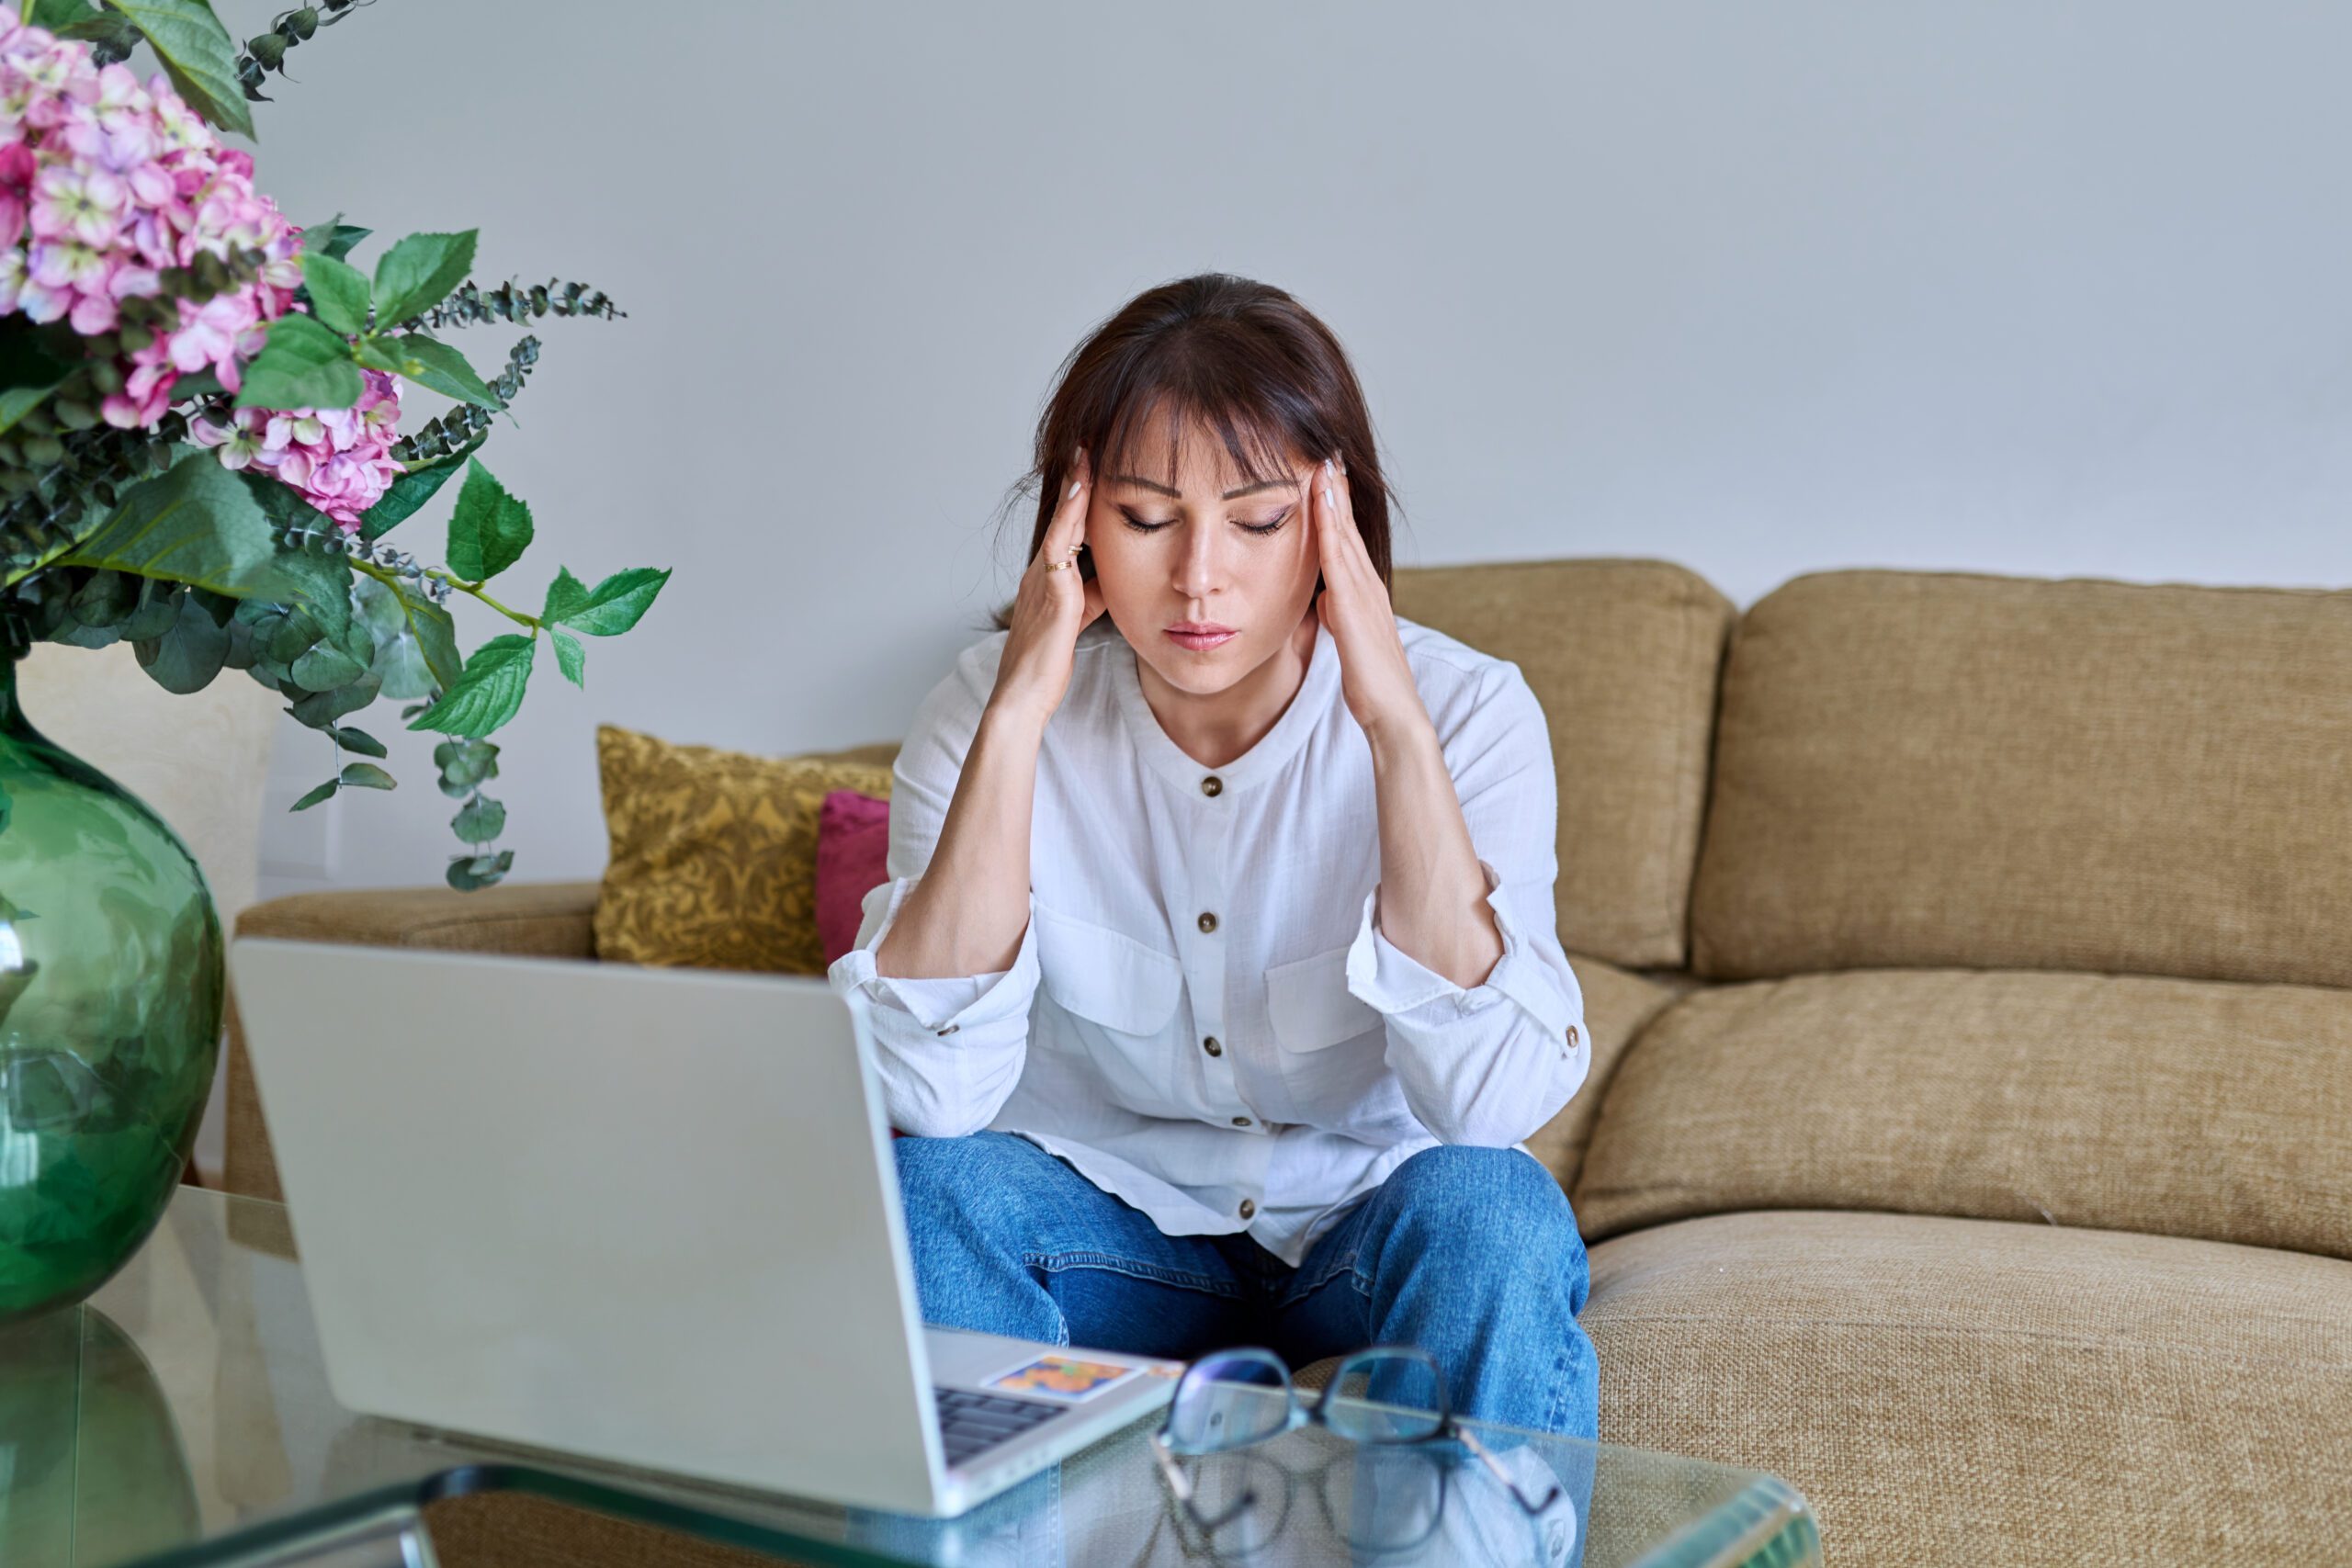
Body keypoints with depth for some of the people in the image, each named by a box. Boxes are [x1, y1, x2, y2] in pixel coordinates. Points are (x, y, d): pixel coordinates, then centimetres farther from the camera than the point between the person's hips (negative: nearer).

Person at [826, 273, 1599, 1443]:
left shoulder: (1464, 710, -15)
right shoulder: (989, 708, -12)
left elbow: (1495, 1102, -29)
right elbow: (930, 1095, -25)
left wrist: (1395, 722, -31)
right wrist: (1017, 720, -29)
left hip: (1367, 1227, -1)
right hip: (1112, 1226, 1)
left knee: (1492, 1213, -32)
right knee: (928, 1195, -28)